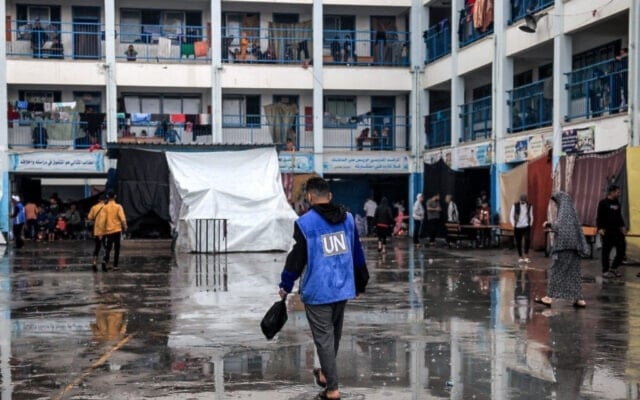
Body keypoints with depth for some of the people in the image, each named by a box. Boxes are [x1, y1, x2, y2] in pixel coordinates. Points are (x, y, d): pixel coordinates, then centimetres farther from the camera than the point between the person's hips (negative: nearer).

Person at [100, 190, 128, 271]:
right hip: (117, 230, -1)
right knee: (117, 248, 7)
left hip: (108, 231, 1)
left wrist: (102, 231, 3)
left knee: (108, 248, 9)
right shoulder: (118, 207, -4)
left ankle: (105, 260, -17)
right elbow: (122, 218, -11)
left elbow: (103, 220, -4)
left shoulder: (105, 207, -2)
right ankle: (115, 266, 5)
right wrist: (125, 227, 5)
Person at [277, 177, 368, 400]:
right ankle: (325, 374, 39)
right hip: (342, 288, 6)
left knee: (324, 338, 1)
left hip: (318, 291, -6)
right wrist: (360, 283, 22)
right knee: (334, 333, 22)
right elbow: (357, 254, 12)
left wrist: (286, 285, 2)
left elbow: (296, 258, -9)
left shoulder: (305, 223, -10)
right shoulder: (348, 219, 6)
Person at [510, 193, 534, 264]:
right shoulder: (515, 205, -3)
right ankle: (521, 257, 17)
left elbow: (531, 216, 12)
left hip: (526, 226, 0)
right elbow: (511, 216, 0)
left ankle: (526, 256, -7)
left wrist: (531, 224, 4)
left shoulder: (529, 206, 3)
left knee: (527, 240, -17)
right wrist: (513, 224, -7)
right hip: (517, 227, 0)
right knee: (518, 242, 4)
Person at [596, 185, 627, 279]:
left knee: (621, 250, 4)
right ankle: (605, 271, 6)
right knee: (606, 251, -2)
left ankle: (613, 268, 18)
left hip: (617, 231, 7)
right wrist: (600, 228, -18)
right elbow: (599, 217, -9)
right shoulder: (603, 203, -5)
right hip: (607, 232, -7)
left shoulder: (617, 203, 16)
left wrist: (623, 226, 13)